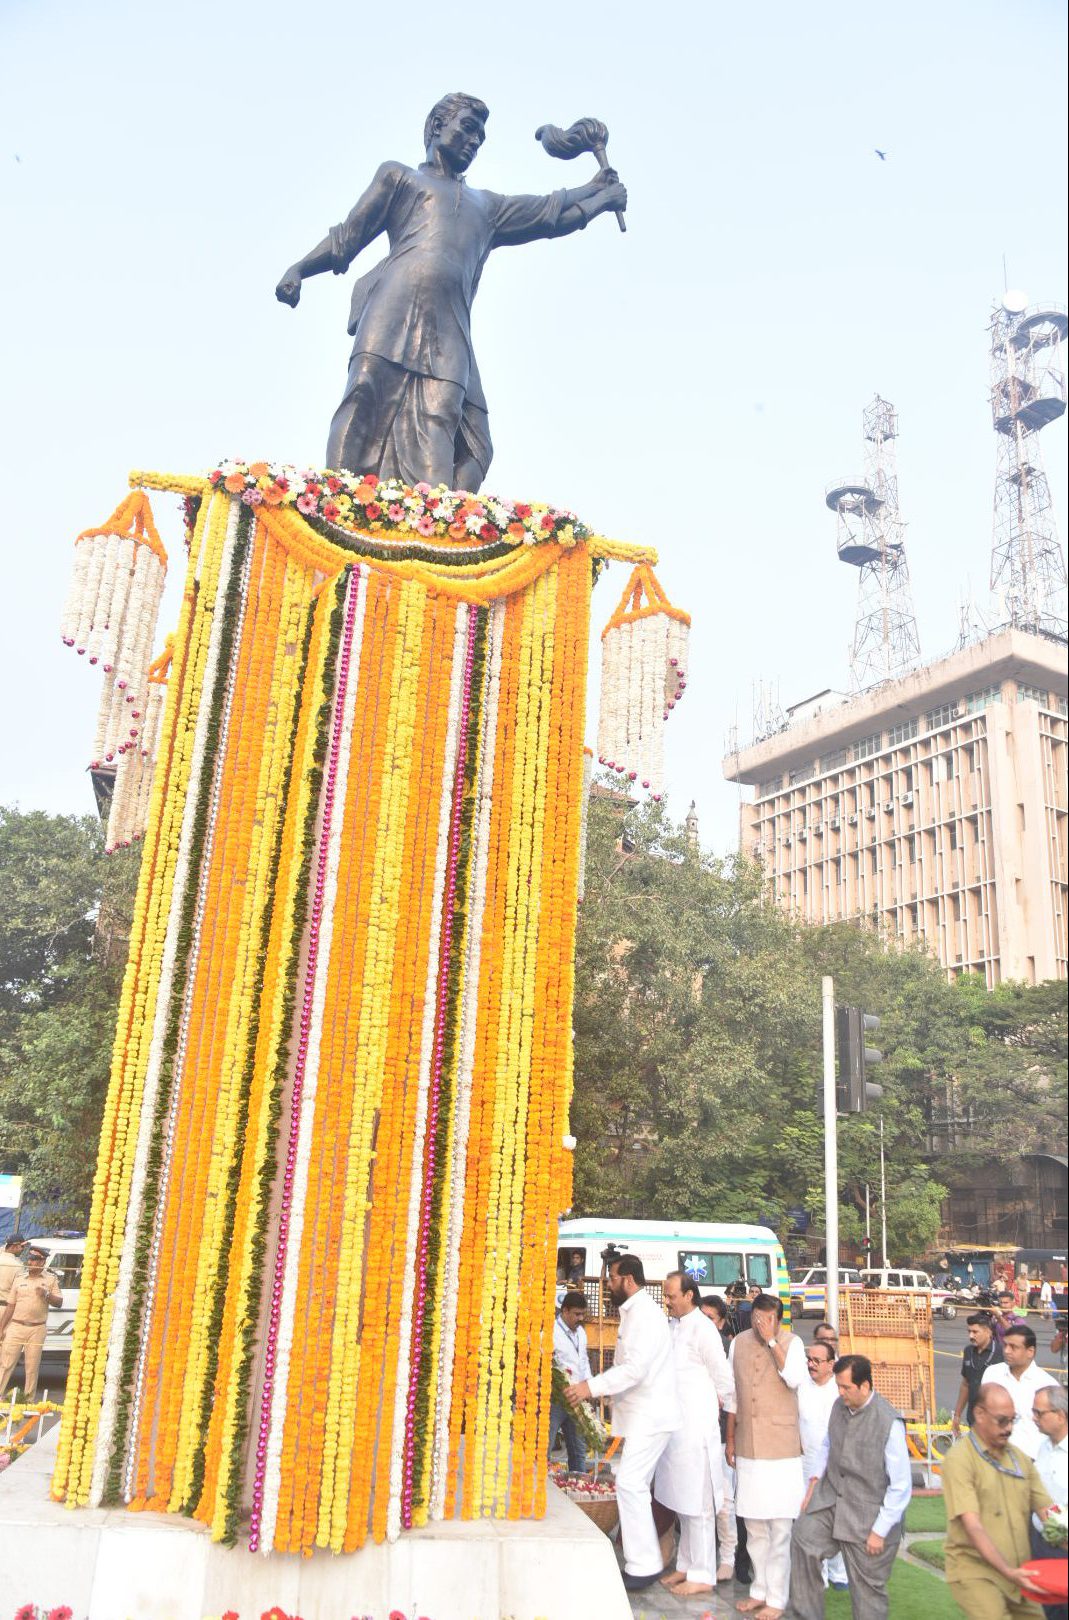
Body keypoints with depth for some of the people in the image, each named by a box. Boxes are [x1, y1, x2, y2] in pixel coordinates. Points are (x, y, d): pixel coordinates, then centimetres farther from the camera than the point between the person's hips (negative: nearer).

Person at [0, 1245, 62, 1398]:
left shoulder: (51, 1279, 4)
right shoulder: (19, 1279, 8)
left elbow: (59, 1302, 2)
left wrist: (47, 1295, -16)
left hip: (37, 1329, -1)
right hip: (16, 1327, 1)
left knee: (32, 1367, 5)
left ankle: (29, 1399, 13)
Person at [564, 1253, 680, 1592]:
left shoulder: (645, 1314, -18)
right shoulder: (634, 1312, 14)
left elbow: (635, 1368, -27)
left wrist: (592, 1387, -25)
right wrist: (593, 1384, 14)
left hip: (650, 1414, -10)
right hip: (642, 1412, 10)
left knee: (630, 1483, -12)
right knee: (635, 1484, 13)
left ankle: (643, 1566, -7)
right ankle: (640, 1559, 22)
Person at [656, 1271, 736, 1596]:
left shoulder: (703, 1328, -15)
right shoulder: (674, 1326, 9)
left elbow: (724, 1380, -11)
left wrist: (712, 1409, 0)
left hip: (697, 1426, -8)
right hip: (676, 1424, 8)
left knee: (698, 1503, 0)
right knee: (682, 1500, 16)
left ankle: (702, 1575, 10)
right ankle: (687, 1565, 27)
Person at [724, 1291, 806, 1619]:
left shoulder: (791, 1343, -8)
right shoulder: (739, 1343, 3)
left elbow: (795, 1379, -26)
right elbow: (732, 1396, 11)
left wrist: (772, 1341, -25)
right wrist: (730, 1440, 13)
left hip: (781, 1451, -4)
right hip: (748, 1448, 4)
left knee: (779, 1527, 1)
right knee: (754, 1525, 15)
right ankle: (760, 1590, 30)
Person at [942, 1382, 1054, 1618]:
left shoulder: (1019, 1458, 11)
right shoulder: (959, 1459, -12)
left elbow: (1046, 1509, 7)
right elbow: (972, 1525, -18)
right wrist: (1007, 1571, -26)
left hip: (1018, 1573, 6)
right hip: (975, 1570, -6)